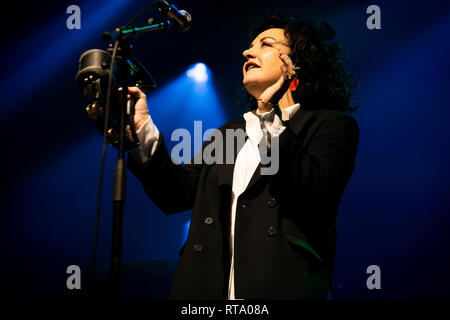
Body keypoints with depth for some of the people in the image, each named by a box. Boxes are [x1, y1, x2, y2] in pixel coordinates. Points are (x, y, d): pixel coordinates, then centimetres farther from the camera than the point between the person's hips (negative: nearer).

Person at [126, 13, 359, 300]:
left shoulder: (332, 124, 4)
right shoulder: (228, 133, 21)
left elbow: (312, 192, -14)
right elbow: (177, 194, 8)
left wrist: (271, 114, -15)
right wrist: (143, 129, -2)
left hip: (281, 287, -5)